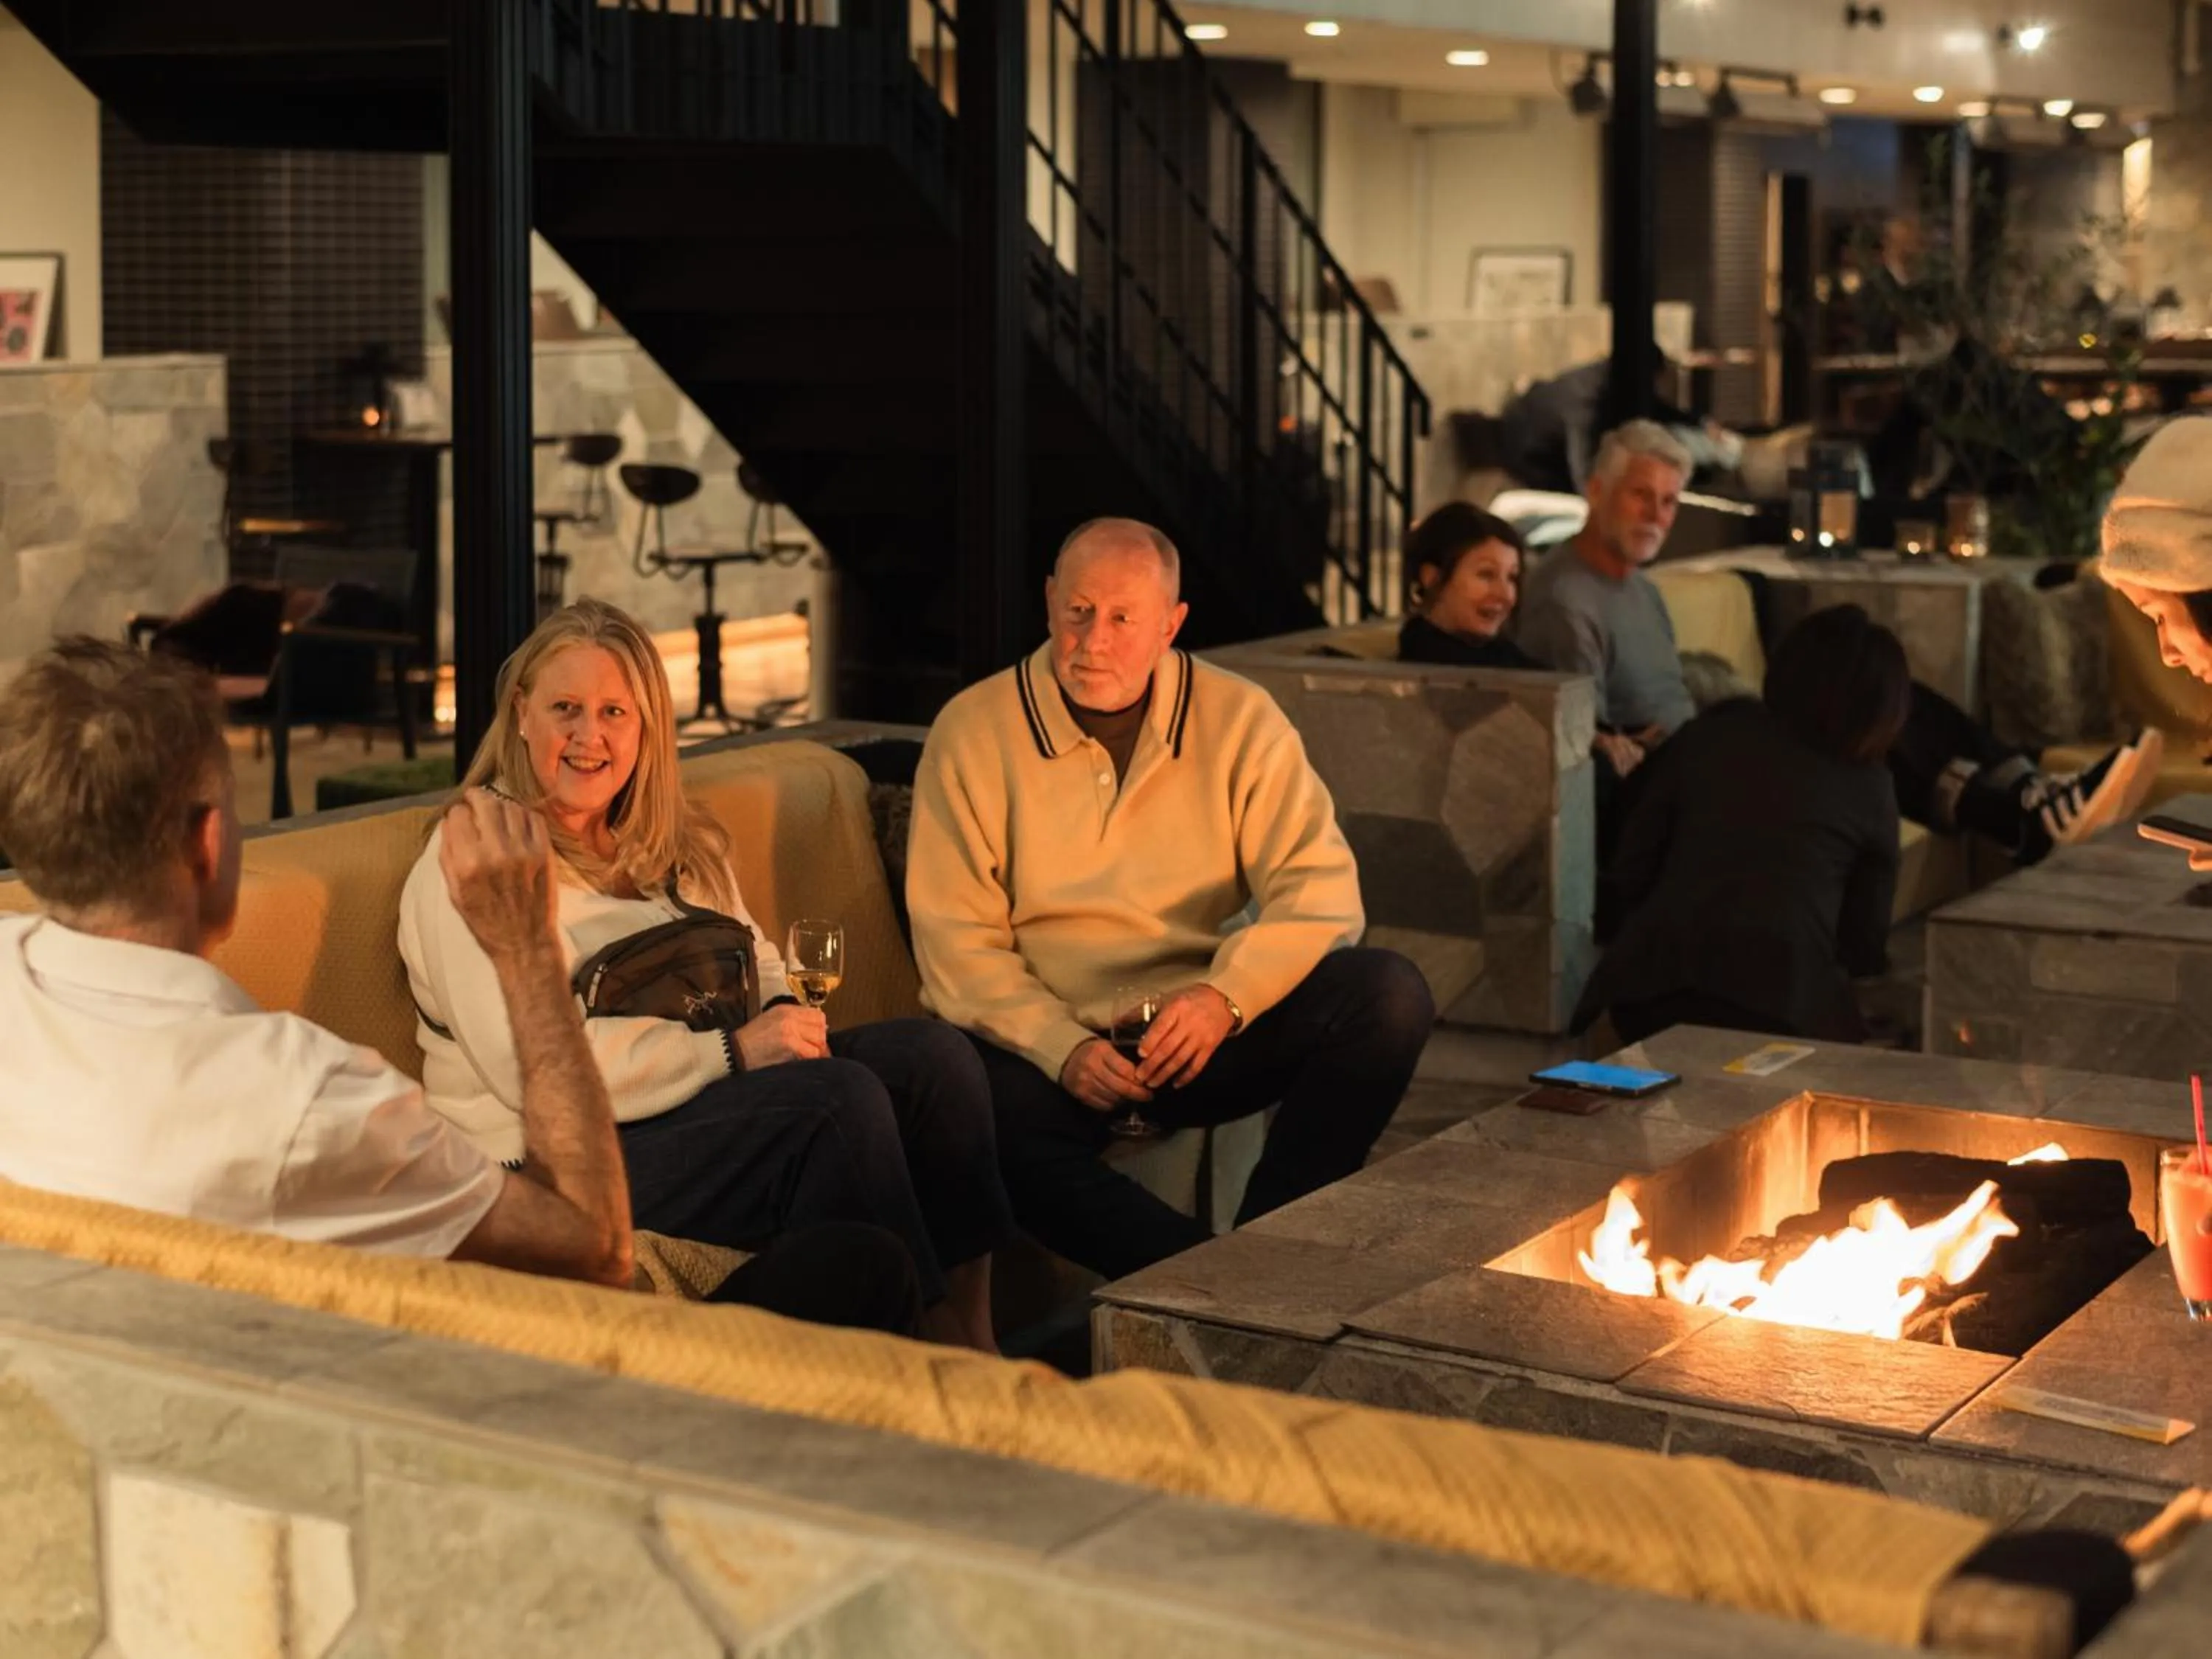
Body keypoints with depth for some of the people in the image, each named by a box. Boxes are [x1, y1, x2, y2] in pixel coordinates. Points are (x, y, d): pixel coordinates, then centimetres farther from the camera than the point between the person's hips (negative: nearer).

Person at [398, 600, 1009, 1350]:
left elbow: (755, 959, 25)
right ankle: (933, 1343, -16)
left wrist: (785, 1013, -2)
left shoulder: (675, 844, 17)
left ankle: (974, 1339, -15)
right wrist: (729, 1049, -20)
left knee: (931, 1052, -14)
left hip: (710, 1091, 8)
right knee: (841, 1098, -27)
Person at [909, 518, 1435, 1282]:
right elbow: (957, 941, -4)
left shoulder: (1238, 718, 2)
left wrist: (1227, 995, -25)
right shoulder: (971, 731, -1)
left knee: (1391, 994, -22)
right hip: (1051, 1042, -2)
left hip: (1209, 1030, 2)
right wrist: (1063, 1048, -20)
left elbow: (1320, 886, -5)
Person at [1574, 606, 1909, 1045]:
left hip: (1650, 993, 3)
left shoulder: (1706, 736, 16)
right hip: (1778, 1001, -3)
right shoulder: (1869, 786, 13)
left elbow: (1629, 875, 17)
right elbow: (1865, 945, 20)